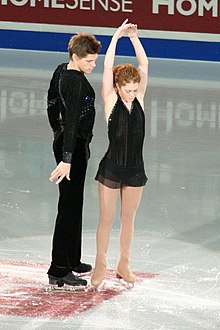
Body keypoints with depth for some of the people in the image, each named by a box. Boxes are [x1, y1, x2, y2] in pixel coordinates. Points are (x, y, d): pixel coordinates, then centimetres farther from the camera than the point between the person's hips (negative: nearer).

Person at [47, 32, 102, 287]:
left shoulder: (61, 71, 6)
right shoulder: (76, 82, -23)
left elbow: (51, 104, 19)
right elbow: (71, 120, -29)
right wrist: (66, 159, -32)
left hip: (63, 141, 10)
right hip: (73, 147, -10)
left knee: (73, 202, 20)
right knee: (70, 206, -6)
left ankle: (71, 261, 32)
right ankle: (58, 271, -4)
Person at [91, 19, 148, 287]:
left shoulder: (138, 99, 1)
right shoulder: (111, 100, -7)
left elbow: (144, 66, -3)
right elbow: (108, 67, -14)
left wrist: (134, 38, -9)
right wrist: (116, 36, -16)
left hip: (135, 169, 3)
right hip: (111, 168, -3)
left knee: (128, 219, 12)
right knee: (106, 219, 4)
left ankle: (123, 265, 24)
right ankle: (100, 266, 15)